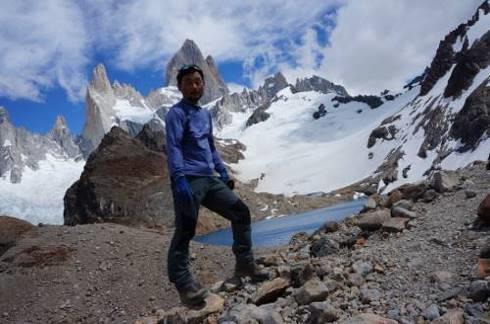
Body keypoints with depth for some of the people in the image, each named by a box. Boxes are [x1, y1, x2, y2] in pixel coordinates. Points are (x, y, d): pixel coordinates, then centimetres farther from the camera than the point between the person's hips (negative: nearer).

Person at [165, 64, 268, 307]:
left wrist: (223, 173, 22)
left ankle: (244, 264, 18)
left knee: (241, 212, 8)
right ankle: (183, 284, -2)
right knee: (185, 231, -8)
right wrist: (179, 180, -26)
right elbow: (173, 148, -16)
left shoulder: (205, 114, 21)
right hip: (189, 180, -8)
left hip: (209, 179, 8)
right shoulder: (176, 113, -4)